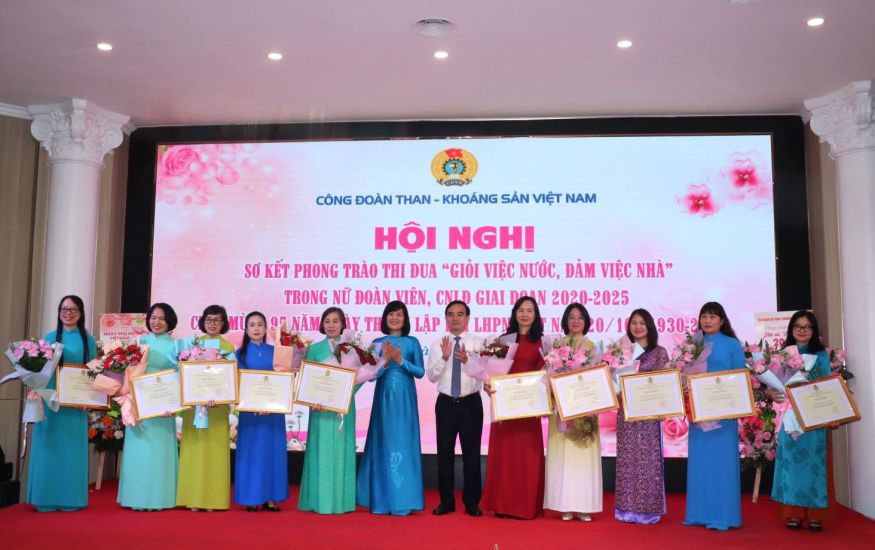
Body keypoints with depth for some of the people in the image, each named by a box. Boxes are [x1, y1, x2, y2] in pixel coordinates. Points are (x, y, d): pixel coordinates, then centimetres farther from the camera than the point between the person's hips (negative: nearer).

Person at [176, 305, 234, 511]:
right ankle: (194, 497, 9)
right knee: (194, 449, 3)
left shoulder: (228, 347, 3)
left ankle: (213, 498, 6)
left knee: (214, 449, 0)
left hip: (218, 404, -2)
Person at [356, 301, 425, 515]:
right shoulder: (377, 343, 6)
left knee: (403, 444, 0)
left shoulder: (412, 342, 3)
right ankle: (382, 499, 13)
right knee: (383, 444, 3)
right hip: (383, 398, 1)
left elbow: (420, 372, -2)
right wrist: (385, 361, -15)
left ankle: (402, 500, 7)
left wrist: (400, 360, -14)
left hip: (405, 399, -1)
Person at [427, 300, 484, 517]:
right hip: (445, 403, 2)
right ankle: (446, 500, 21)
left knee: (471, 452, 6)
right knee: (445, 452, 8)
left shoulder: (478, 343, -1)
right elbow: (431, 376, -5)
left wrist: (467, 361, -28)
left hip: (471, 403, -1)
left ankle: (472, 501, 19)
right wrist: (444, 357, -20)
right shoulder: (437, 344, 3)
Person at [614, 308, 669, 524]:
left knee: (648, 458, 0)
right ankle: (628, 508, 12)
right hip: (626, 412, 2)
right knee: (627, 459, 5)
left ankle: (648, 509, 8)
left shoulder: (659, 352, 3)